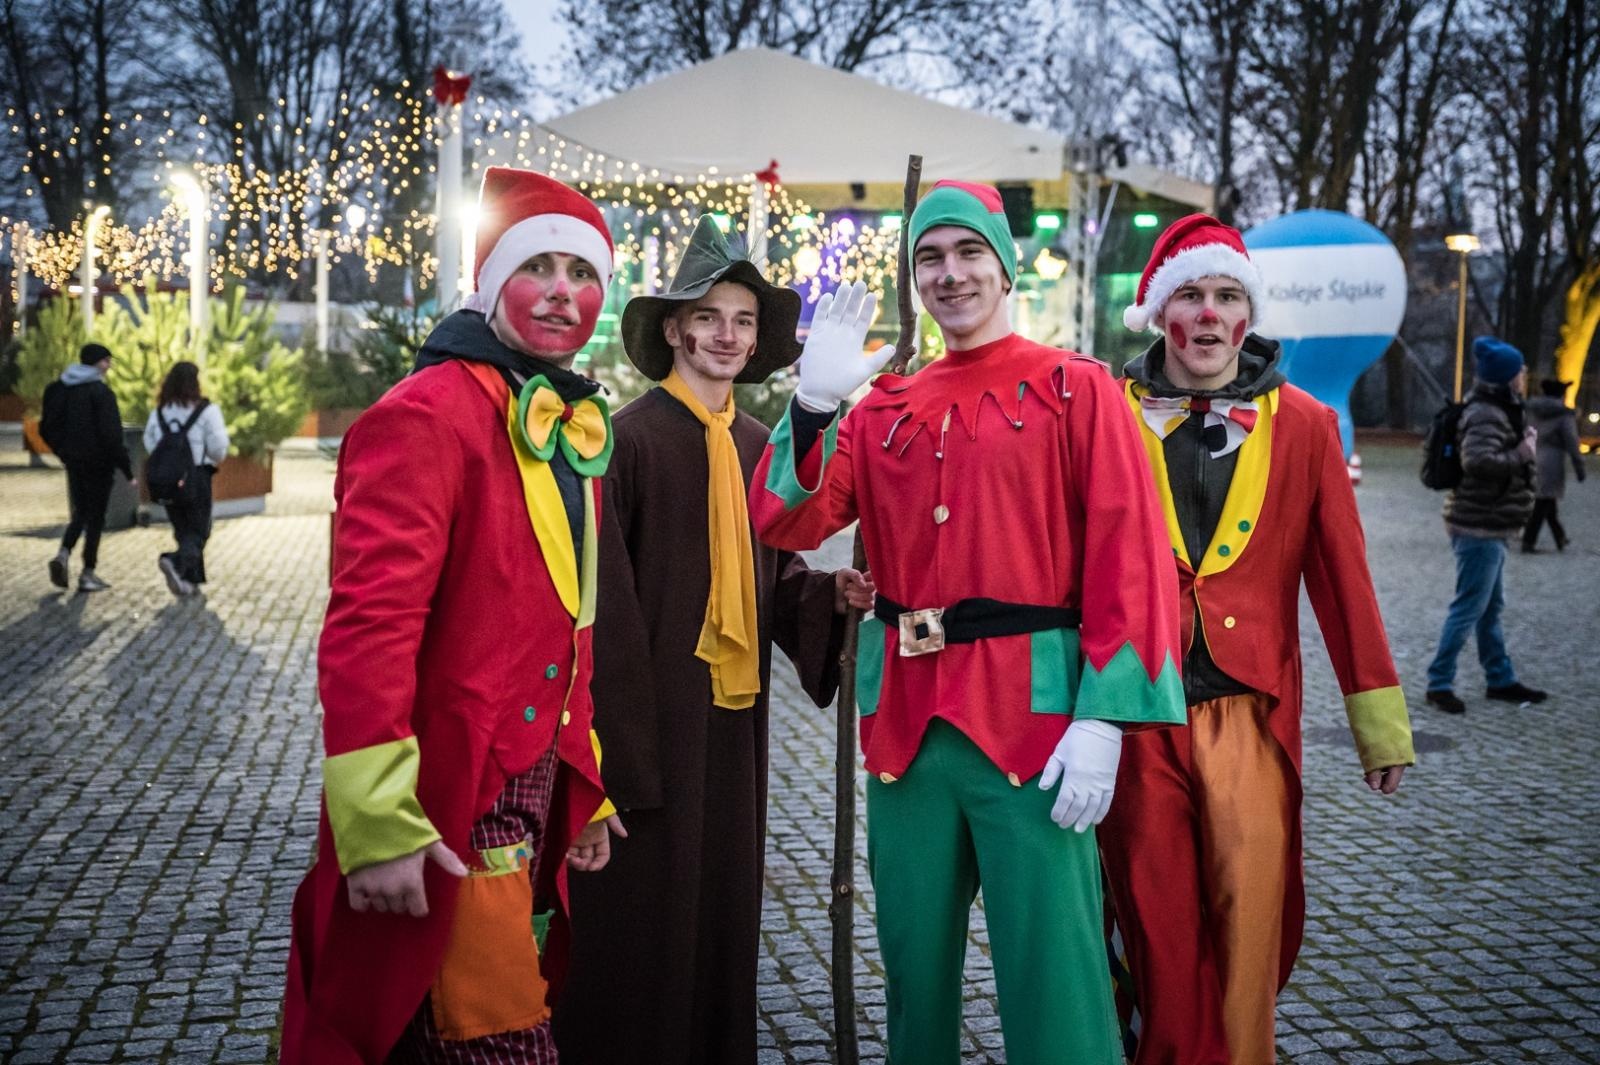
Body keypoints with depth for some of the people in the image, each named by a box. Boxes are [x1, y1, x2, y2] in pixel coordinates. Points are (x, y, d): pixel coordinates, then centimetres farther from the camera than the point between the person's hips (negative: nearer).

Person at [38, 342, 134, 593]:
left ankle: (64, 553, -6)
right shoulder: (101, 392, -15)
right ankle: (88, 574, 6)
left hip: (74, 461, 6)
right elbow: (111, 434, -20)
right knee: (95, 516, 5)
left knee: (80, 512, 18)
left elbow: (46, 428, 9)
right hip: (98, 463, -6)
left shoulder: (59, 389, 5)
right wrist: (126, 468, -15)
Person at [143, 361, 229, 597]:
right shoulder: (206, 410, -10)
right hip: (197, 477, -5)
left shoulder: (159, 412, 4)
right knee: (198, 531, 1)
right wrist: (215, 460, 11)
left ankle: (190, 579, 17)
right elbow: (218, 446, -10)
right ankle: (177, 562, -25)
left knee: (183, 528, 16)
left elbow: (149, 442, 5)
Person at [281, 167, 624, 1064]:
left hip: (535, 792, 8)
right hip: (450, 805, -8)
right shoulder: (429, 415, -14)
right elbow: (369, 623, -21)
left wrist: (585, 786, 19)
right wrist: (380, 823, -26)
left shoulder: (575, 430, 12)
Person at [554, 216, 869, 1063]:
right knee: (644, 910, 3)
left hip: (736, 713, 6)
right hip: (652, 710, -6)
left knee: (725, 900, 14)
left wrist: (831, 591, -5)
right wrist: (621, 731, -15)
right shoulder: (628, 438, -10)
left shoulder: (757, 445, 9)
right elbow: (606, 596, -12)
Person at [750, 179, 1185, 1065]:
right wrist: (813, 403, -12)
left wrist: (1103, 718, -15)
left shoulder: (1076, 389, 0)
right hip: (905, 716, 4)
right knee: (913, 966, 14)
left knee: (1052, 979, -2)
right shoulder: (884, 408, 12)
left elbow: (1127, 555, -7)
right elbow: (786, 525, 2)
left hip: (1032, 711, -4)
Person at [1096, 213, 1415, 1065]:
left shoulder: (1301, 425, 5)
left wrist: (1379, 719, 5)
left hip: (1250, 706, 0)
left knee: (1251, 904, -6)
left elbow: (1341, 576, 5)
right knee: (1157, 915, 6)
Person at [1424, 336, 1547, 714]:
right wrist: (1521, 454, -23)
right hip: (1480, 526, -11)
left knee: (1491, 608, 17)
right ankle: (1439, 683, -1)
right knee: (1469, 608, -7)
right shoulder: (1486, 417, -20)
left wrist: (1525, 439, 7)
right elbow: (1478, 461, -35)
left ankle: (1501, 680, 27)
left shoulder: (1502, 411, 13)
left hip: (1489, 527, 11)